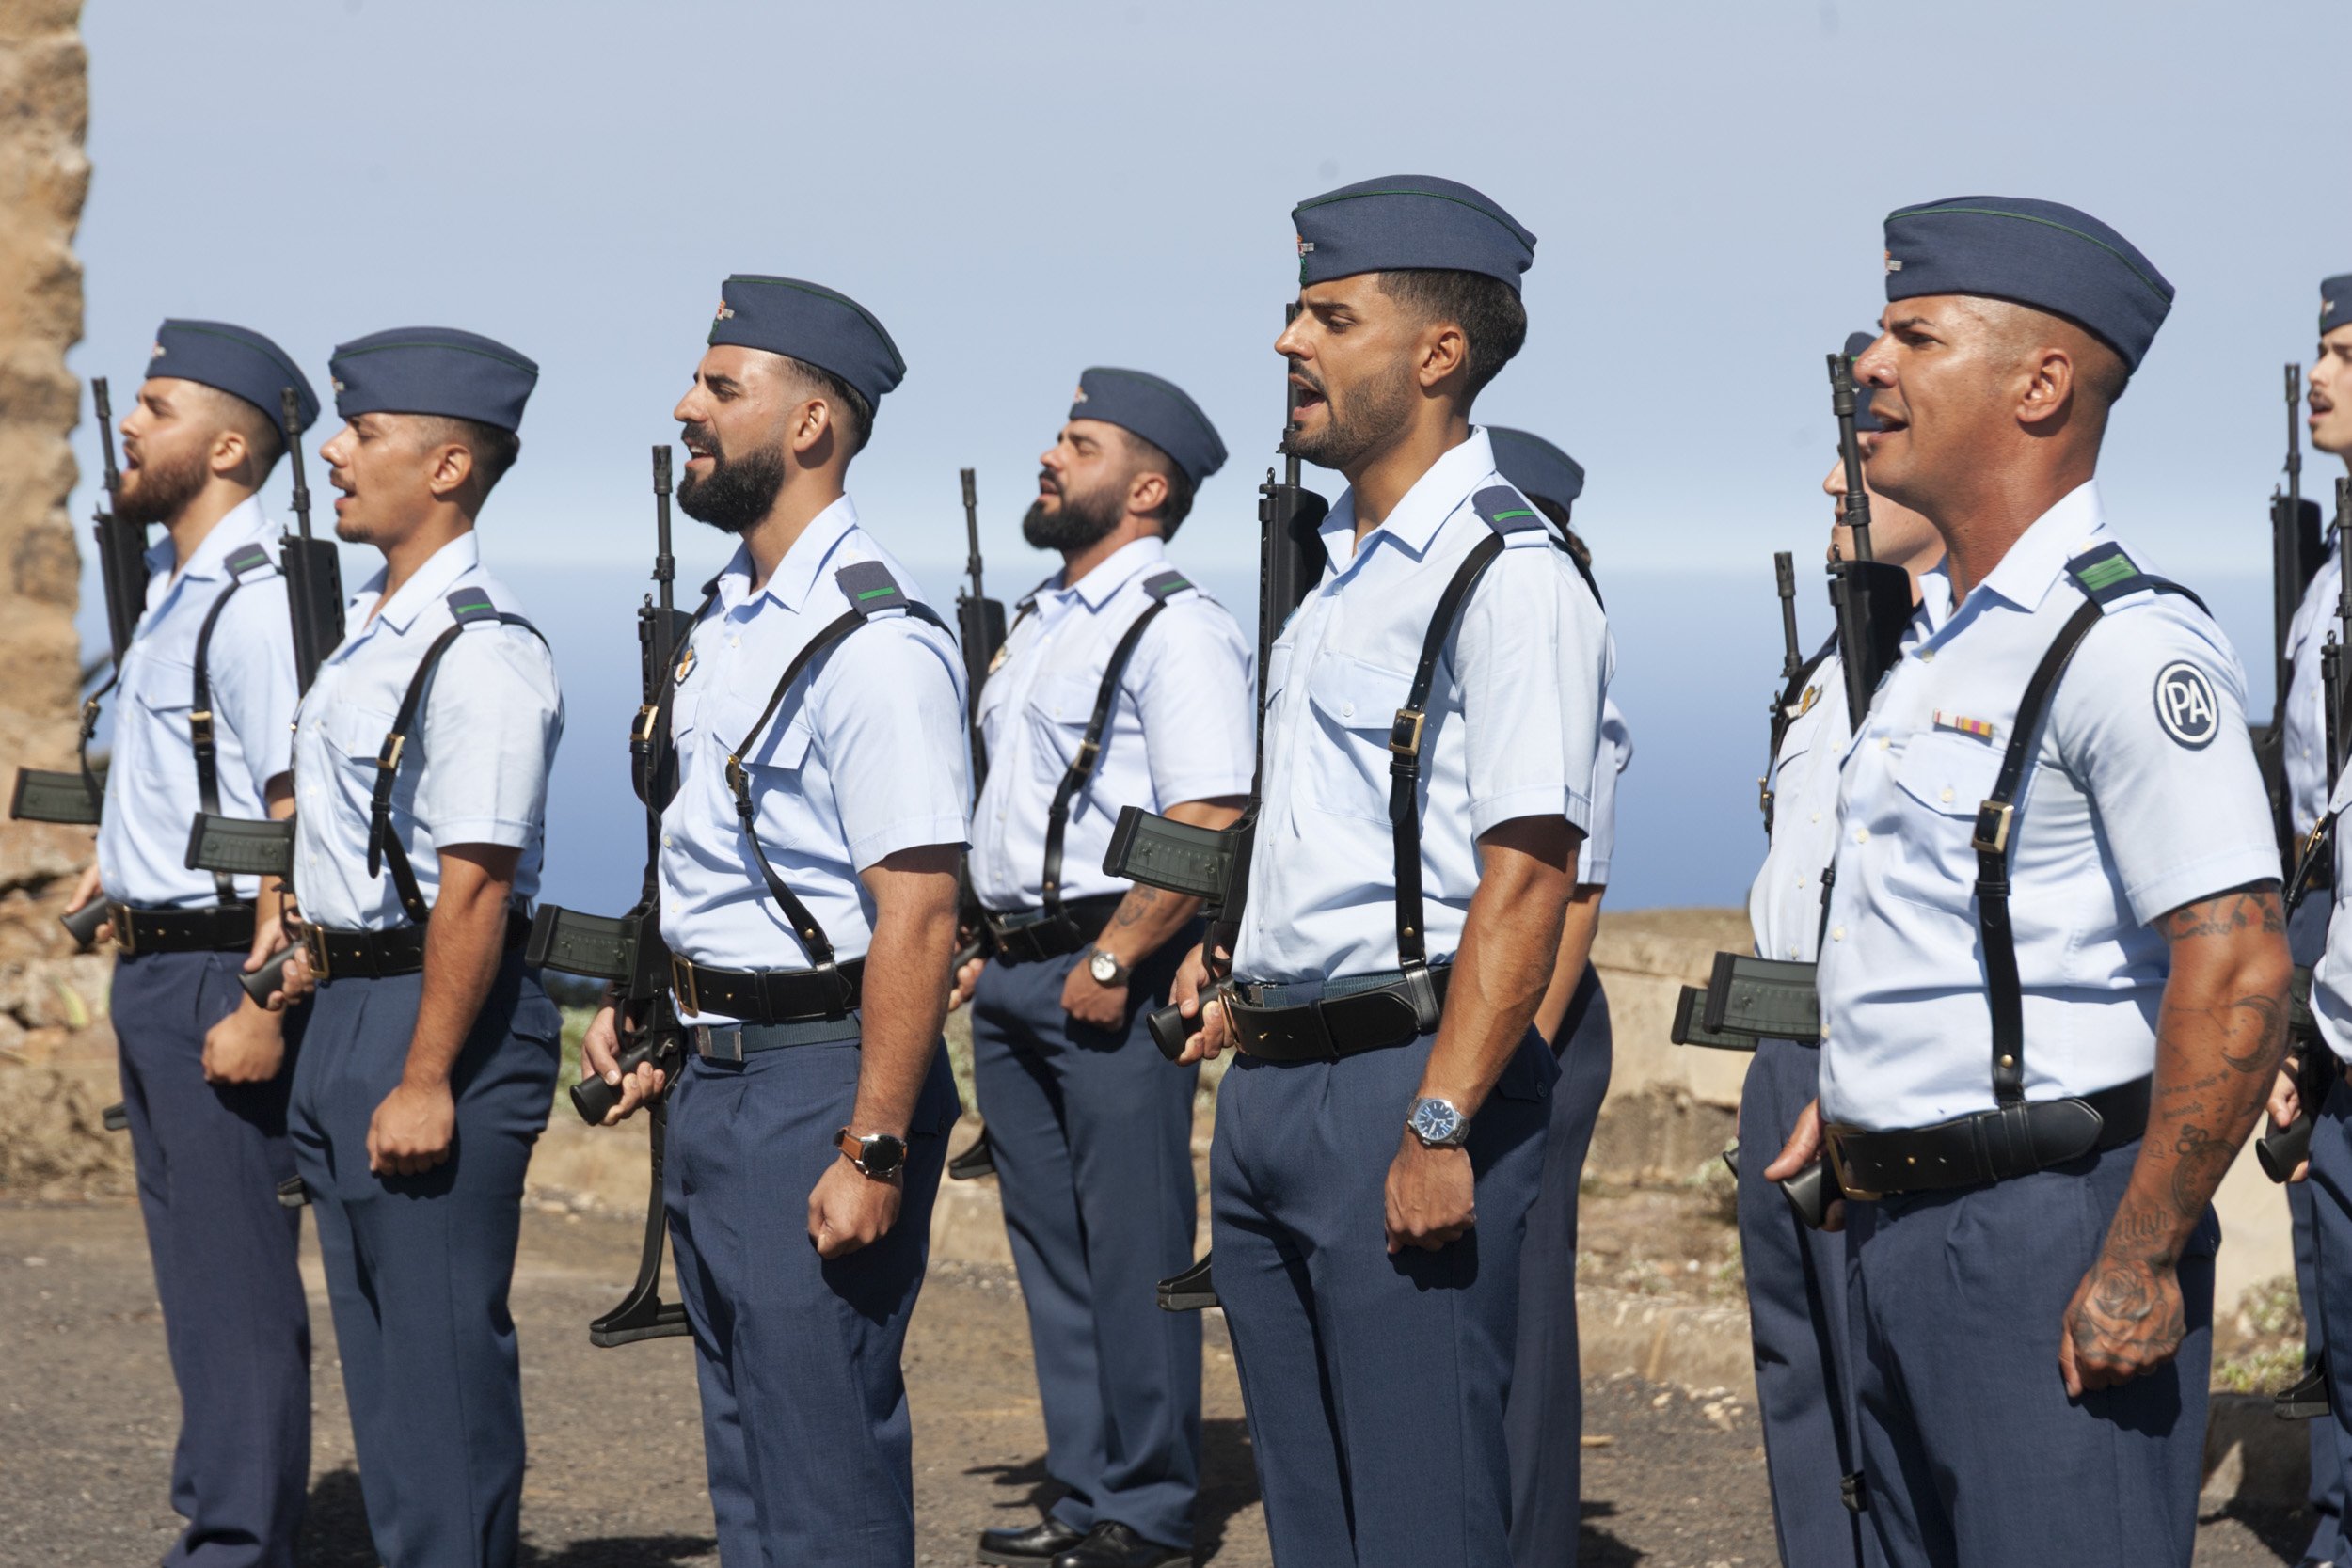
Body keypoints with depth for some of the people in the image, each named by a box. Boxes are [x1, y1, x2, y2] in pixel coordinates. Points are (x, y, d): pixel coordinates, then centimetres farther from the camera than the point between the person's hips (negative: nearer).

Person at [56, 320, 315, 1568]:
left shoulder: (259, 600, -17)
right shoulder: (170, 584, 13)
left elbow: (298, 816, -22)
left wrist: (260, 1007, -25)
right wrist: (127, 854, 21)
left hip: (219, 974, -10)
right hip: (154, 963, 10)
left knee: (239, 1282, -4)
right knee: (194, 1270, 15)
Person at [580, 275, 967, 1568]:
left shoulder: (876, 645, -18)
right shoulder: (726, 617, 12)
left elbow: (917, 917, -22)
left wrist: (874, 1154, -24)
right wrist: (644, 1010, 14)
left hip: (818, 1078, -10)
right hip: (711, 1075, 10)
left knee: (825, 1462, -4)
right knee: (743, 1453, 17)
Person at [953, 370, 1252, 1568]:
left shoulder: (1176, 628, -11)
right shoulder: (1040, 622, 18)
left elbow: (1210, 824, -20)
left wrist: (1110, 964, -20)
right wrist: (983, 950, 16)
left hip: (1111, 982, -9)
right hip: (1014, 974, 9)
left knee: (1132, 1248, -4)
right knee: (1051, 1246, 12)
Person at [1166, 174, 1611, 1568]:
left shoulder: (1508, 577, -13)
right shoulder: (1346, 570, 16)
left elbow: (1524, 878, -20)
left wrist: (1439, 1127, -24)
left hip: (1402, 1083, -9)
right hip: (1270, 1087, 9)